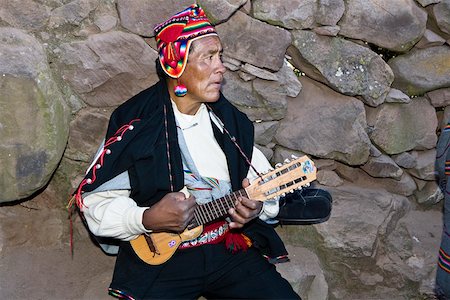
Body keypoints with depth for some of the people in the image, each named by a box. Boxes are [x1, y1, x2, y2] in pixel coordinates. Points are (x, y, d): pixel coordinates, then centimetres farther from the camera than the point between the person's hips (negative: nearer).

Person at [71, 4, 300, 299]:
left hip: (230, 248, 4)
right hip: (156, 255, -3)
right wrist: (148, 220, -21)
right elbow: (93, 201, -6)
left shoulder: (231, 121, 8)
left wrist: (257, 206, -10)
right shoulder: (134, 125, -6)